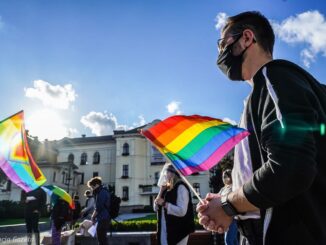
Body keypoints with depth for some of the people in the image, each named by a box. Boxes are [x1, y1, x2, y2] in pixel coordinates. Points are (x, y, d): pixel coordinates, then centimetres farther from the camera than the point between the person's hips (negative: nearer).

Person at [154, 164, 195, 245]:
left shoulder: (181, 187, -12)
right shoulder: (167, 188, 11)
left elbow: (181, 211, -23)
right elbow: (156, 208, 9)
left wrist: (164, 203, -17)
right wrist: (161, 191, -2)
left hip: (177, 231, -8)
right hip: (165, 230, 8)